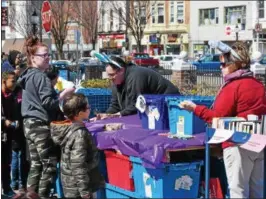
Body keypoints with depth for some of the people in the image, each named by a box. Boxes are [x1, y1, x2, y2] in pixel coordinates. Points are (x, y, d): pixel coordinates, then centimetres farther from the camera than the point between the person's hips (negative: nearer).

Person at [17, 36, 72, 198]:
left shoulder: (27, 76, 15)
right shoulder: (41, 77, -14)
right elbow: (48, 103, -19)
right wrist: (65, 93, -12)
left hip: (29, 124, 10)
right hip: (40, 125, -10)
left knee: (36, 164, 12)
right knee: (50, 164, -5)